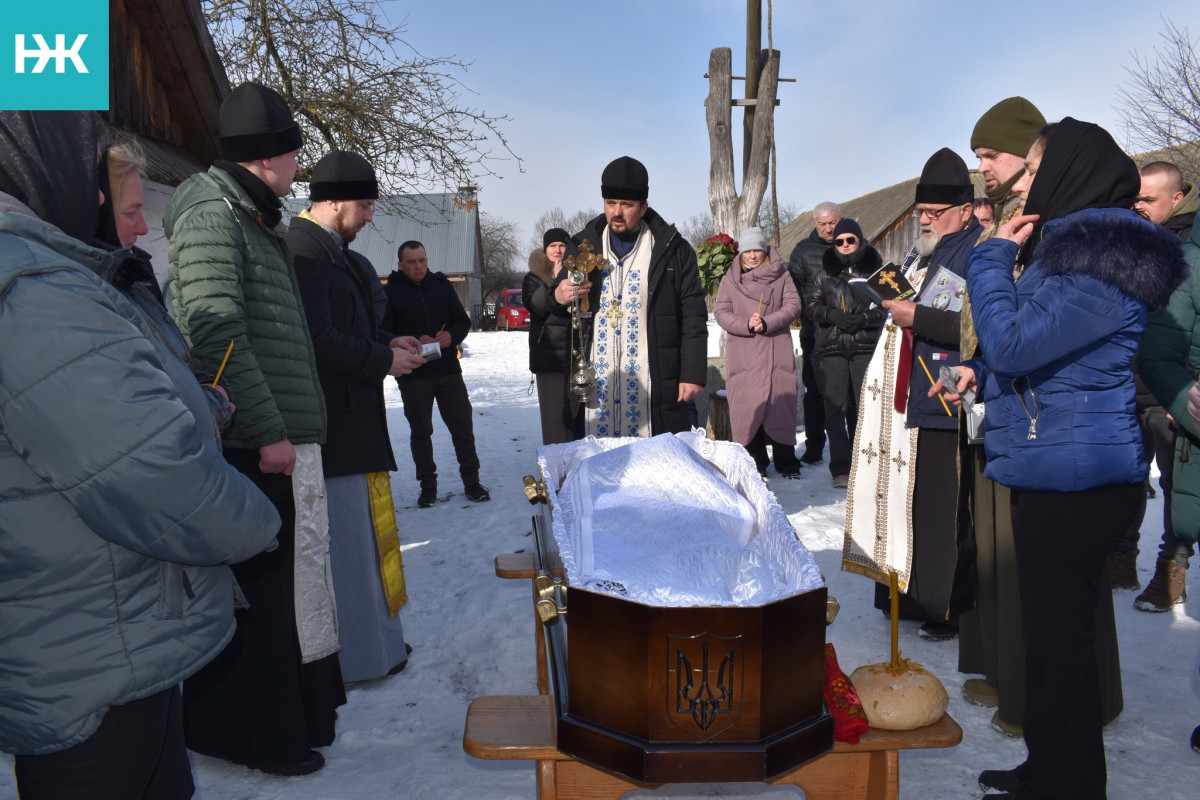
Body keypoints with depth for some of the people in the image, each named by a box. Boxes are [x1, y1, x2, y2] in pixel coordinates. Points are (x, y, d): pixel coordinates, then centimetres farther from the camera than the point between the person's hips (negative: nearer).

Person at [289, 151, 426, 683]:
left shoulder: (336, 252, 15)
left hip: (352, 415, 11)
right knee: (350, 533, -2)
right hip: (335, 421, -11)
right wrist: (383, 360, -12)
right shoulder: (305, 251, -16)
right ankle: (361, 655, 11)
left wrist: (388, 341, 9)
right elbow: (318, 338, -21)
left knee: (359, 530, 17)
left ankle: (373, 635, 31)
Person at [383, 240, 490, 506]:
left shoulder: (442, 285, 8)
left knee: (463, 427, 5)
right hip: (413, 375, -2)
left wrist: (452, 336, -10)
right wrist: (414, 341, -22)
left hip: (448, 370, 3)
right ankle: (428, 486, 20)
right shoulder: (391, 292, -3)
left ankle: (471, 481, 16)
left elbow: (463, 321, 11)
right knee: (420, 432, 8)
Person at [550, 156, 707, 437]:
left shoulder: (673, 250, 2)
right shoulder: (584, 245, 10)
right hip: (594, 386, 3)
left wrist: (693, 373, -6)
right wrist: (559, 295, -13)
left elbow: (693, 317, 1)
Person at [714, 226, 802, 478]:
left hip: (777, 352, -1)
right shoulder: (731, 278, 10)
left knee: (781, 404, -1)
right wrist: (746, 324, -14)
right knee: (747, 407, -1)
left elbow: (793, 305, 0)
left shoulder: (781, 275, 7)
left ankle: (787, 462, 10)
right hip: (742, 354, 1)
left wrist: (767, 323, -15)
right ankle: (755, 462, 10)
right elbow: (721, 312, 3)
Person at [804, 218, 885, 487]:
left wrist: (864, 318, -12)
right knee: (835, 407, -5)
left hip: (867, 346, -1)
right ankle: (841, 468, -1)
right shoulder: (825, 271, 13)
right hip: (832, 347, 1)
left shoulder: (876, 268, 7)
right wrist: (831, 314, -6)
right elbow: (810, 303, 12)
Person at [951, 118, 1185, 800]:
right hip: (1054, 470, 11)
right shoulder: (1071, 245, 15)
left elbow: (1013, 342, -22)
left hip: (1074, 479, -11)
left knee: (1060, 634, 1)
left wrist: (995, 256, -11)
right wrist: (983, 374, 11)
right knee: (1053, 627, 18)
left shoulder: (1100, 262, -17)